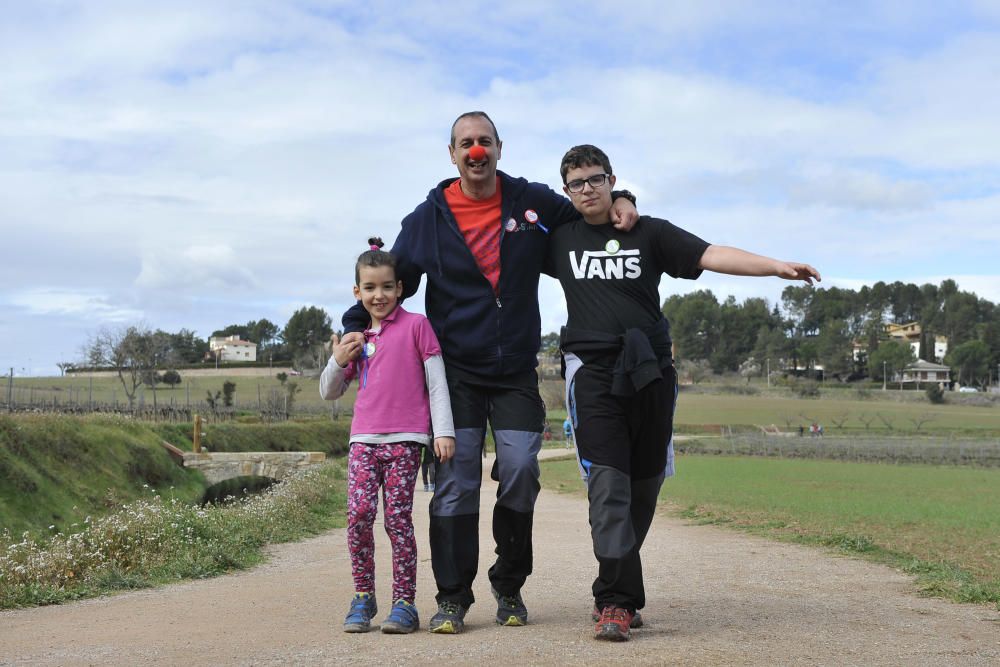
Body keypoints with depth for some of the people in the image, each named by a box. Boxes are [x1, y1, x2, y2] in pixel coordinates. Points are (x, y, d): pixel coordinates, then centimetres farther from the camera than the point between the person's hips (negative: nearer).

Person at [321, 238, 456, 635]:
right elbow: (329, 393, 22)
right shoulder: (356, 337, 16)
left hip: (405, 438, -3)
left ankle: (404, 602, 1)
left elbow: (436, 382, 1)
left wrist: (444, 431, -7)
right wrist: (339, 361, 3)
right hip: (364, 438, 4)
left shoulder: (416, 325, 3)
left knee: (398, 517, -6)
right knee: (358, 513, -8)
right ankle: (363, 596, 4)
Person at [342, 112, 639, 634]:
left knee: (521, 472, -4)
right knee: (455, 482, -5)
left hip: (517, 372, 1)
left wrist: (619, 202, -1)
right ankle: (452, 599, 3)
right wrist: (355, 325, -5)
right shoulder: (429, 218, 2)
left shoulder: (533, 202, 4)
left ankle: (509, 586, 16)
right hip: (456, 372, -1)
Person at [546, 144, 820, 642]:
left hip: (650, 372, 2)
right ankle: (619, 601, -16)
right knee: (608, 484, -14)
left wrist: (776, 266, -11)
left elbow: (711, 256, 0)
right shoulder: (560, 238, 14)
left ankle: (612, 592, 17)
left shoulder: (649, 233, 11)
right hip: (593, 372, -1)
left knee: (644, 487, 5)